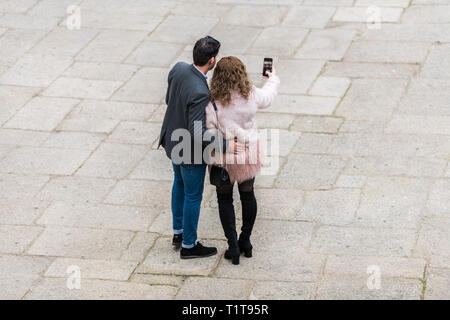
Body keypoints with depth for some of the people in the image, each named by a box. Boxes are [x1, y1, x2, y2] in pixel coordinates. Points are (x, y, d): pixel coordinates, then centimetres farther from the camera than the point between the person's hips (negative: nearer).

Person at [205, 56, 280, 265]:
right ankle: (246, 241, 32)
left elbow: (209, 130, -19)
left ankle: (233, 246, 12)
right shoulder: (251, 95, -11)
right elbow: (268, 97, 11)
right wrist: (273, 79, 31)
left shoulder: (213, 101, -22)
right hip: (249, 152, 3)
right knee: (247, 195, 21)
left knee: (225, 199, 14)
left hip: (224, 156, -3)